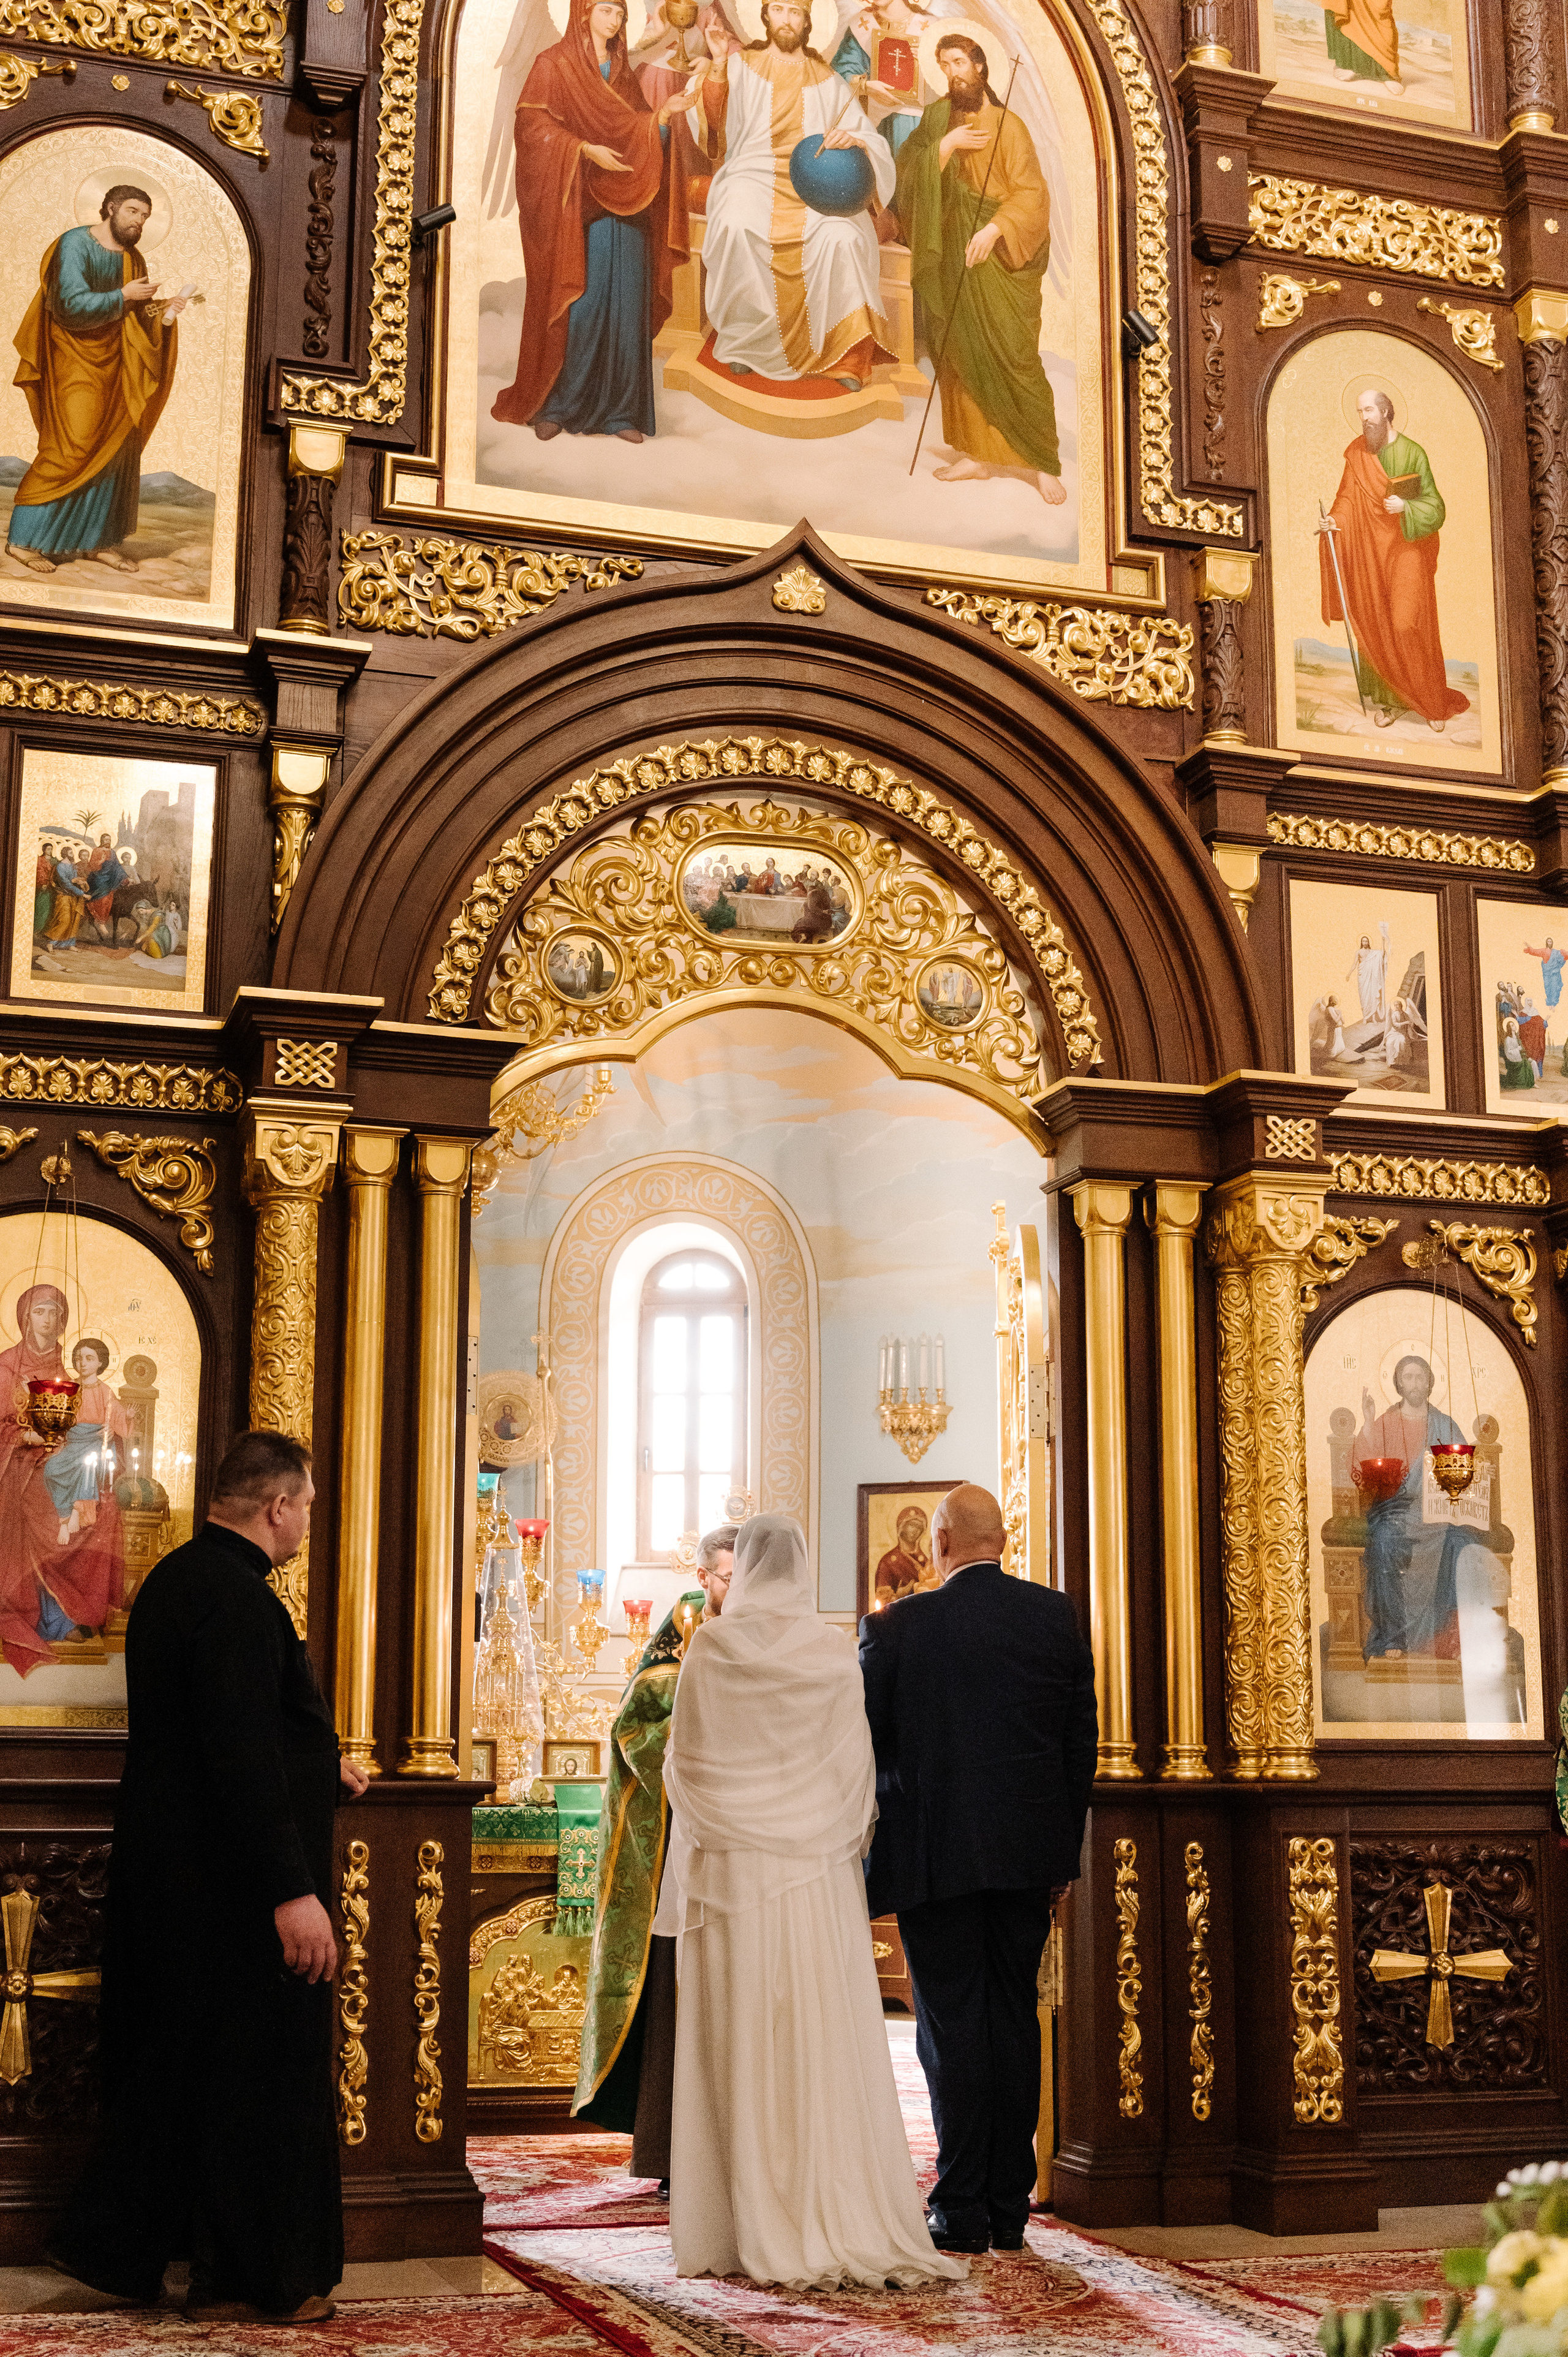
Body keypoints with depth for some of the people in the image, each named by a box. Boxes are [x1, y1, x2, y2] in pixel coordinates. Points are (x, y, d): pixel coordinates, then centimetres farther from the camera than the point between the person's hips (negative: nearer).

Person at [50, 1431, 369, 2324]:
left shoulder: (181, 1577, 13)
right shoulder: (232, 1592, -20)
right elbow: (241, 1750, -27)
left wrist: (323, 1771, 37)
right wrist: (291, 1890, -28)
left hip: (172, 1873, 10)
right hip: (232, 1882, -10)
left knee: (173, 2065, 18)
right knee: (258, 2073, 2)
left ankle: (117, 2249, 25)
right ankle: (256, 2279, 13)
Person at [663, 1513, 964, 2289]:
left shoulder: (710, 1650, -3)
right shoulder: (833, 1653, -1)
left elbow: (683, 1759, 1)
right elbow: (857, 1766, 2)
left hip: (729, 1866, -1)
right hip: (816, 1871, 1)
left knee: (740, 2044, 3)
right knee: (824, 2042, 3)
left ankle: (747, 2229, 4)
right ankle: (838, 2220, 1)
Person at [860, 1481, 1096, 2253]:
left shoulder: (895, 1625, -8)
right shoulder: (1057, 1615, 1)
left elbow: (865, 1743, -3)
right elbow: (1081, 1742, 4)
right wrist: (1063, 1854, 12)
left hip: (932, 1855, -3)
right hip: (1027, 1853, 3)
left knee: (952, 2025, 3)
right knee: (1014, 2019, 11)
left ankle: (962, 2210, 6)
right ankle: (1010, 2207, 16)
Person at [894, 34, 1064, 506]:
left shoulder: (1007, 126, -8)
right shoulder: (938, 118, 7)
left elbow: (1031, 193, -13)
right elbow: (911, 170, -3)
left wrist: (995, 229, -27)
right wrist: (946, 144, -18)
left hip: (999, 260, -5)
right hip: (954, 261, 5)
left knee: (1014, 360, -6)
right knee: (961, 357, 9)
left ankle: (1044, 464, 1)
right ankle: (975, 454, 19)